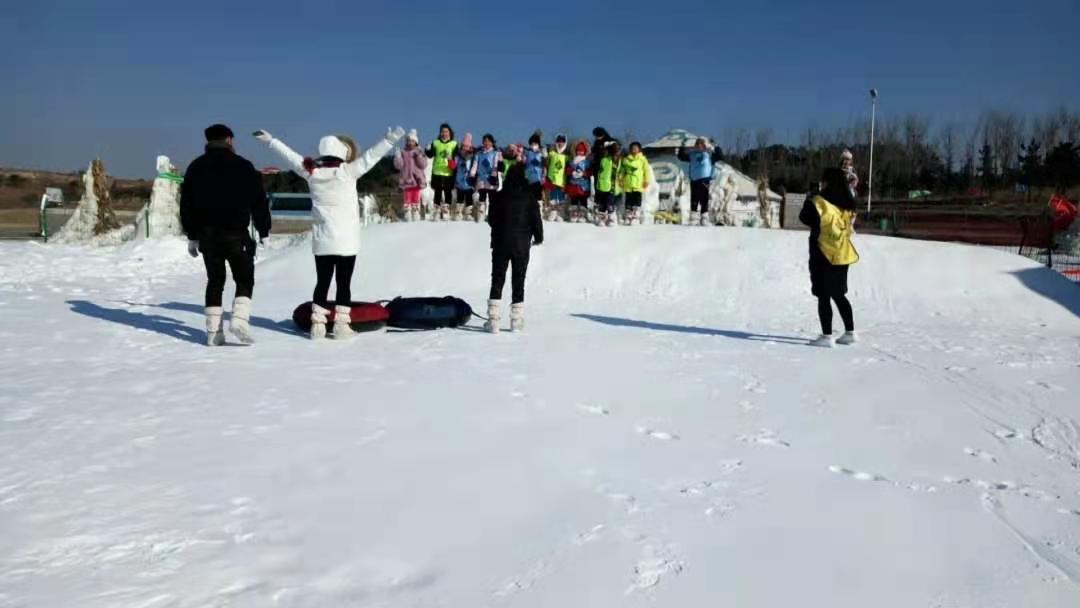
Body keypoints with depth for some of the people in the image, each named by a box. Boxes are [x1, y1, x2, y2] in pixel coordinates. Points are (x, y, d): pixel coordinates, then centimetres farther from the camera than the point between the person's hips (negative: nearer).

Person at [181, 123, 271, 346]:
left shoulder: (196, 167, 10)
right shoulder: (243, 165, -3)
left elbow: (186, 204, 12)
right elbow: (258, 200, -3)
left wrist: (192, 236, 18)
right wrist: (264, 231, 4)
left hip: (207, 235, 4)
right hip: (236, 234, -4)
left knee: (215, 281, 10)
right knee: (244, 279, 6)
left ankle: (213, 331, 7)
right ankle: (239, 319, -14)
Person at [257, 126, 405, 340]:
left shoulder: (311, 171, -1)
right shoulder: (347, 171, -13)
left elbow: (290, 156, 11)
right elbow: (370, 156, -14)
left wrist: (270, 140, 24)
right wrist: (390, 139, -12)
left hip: (321, 241, 4)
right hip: (346, 241, -4)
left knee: (322, 282, 11)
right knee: (344, 283, 3)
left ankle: (317, 324, 13)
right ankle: (341, 325, 3)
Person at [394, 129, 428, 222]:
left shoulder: (419, 152, 4)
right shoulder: (402, 153, 5)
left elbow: (423, 165, -7)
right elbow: (398, 166, -2)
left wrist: (419, 156, -19)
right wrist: (397, 156, -14)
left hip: (417, 180, 0)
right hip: (406, 180, 0)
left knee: (416, 198, 3)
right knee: (407, 198, 1)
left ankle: (416, 215, 7)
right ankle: (407, 215, 2)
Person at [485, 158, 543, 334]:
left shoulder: (500, 196, -1)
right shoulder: (529, 197, -7)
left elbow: (491, 219, 5)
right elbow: (536, 219, -6)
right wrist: (538, 237, 11)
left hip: (501, 243, 1)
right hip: (522, 245, -1)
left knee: (497, 280, 5)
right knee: (518, 282, 8)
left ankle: (493, 320, -2)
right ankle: (517, 320, 9)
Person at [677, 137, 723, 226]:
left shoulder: (710, 154, 4)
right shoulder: (692, 154, 13)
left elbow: (720, 156, -7)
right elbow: (681, 157, 15)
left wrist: (716, 147, -16)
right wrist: (682, 147, 4)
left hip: (705, 180, -4)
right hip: (694, 180, 4)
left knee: (704, 202, -4)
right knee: (694, 202, 6)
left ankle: (704, 221, 0)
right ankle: (693, 221, 11)